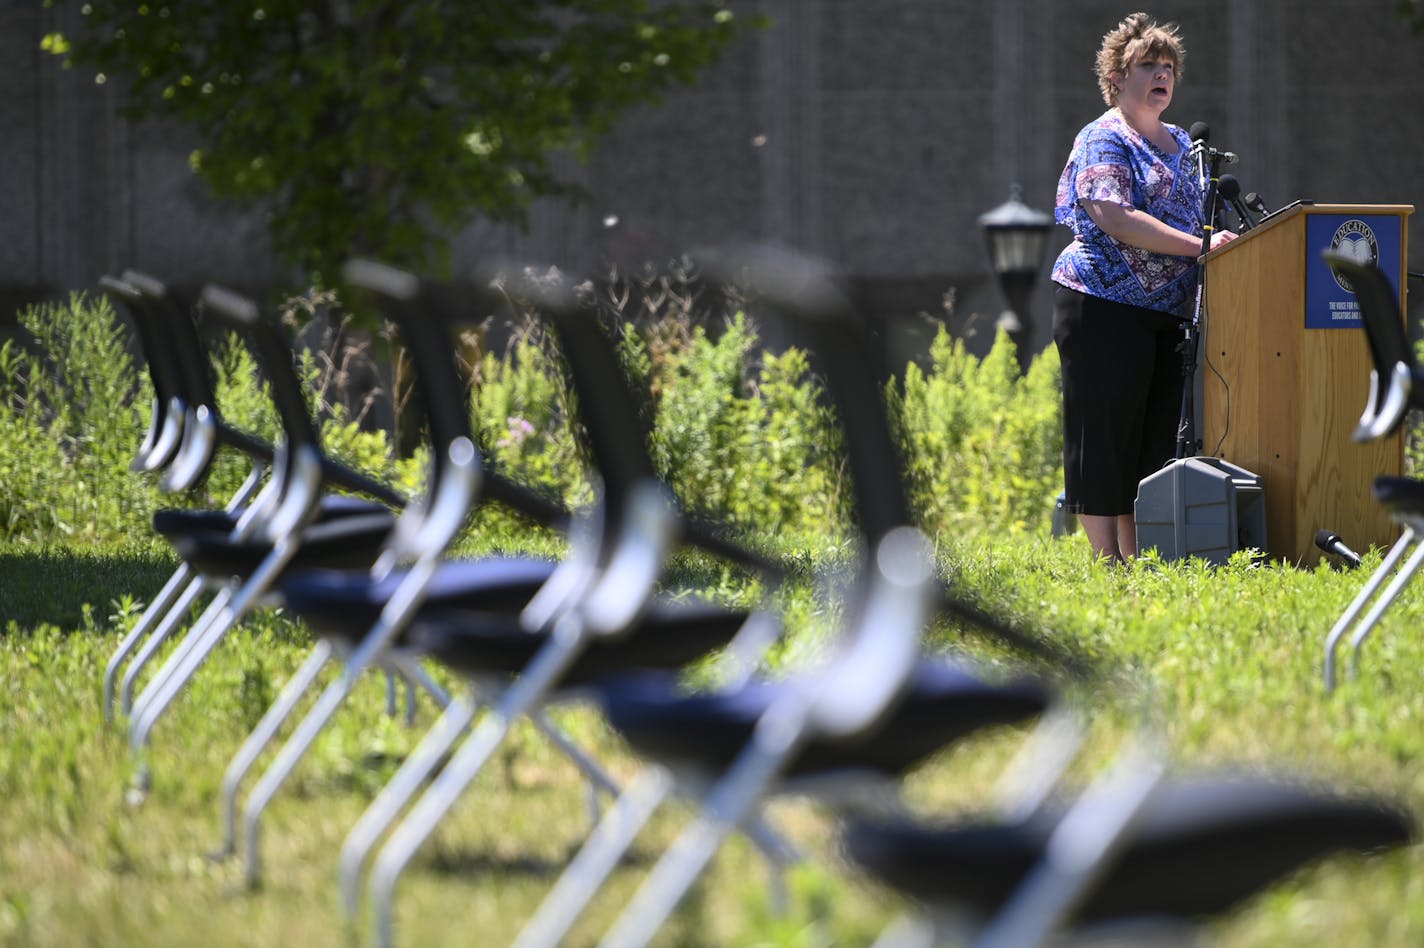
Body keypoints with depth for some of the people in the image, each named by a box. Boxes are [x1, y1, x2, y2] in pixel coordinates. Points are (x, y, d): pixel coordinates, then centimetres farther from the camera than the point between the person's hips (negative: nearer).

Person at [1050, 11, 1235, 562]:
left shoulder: (1180, 144, 19)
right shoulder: (1104, 139, -7)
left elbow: (1196, 216, 27)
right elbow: (1115, 217, -20)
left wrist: (1222, 240, 5)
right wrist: (1200, 246, -24)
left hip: (1167, 311, 8)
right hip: (1105, 307, -8)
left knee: (1155, 434, 8)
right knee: (1105, 433, -5)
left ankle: (1137, 558, 13)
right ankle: (1107, 559, -3)